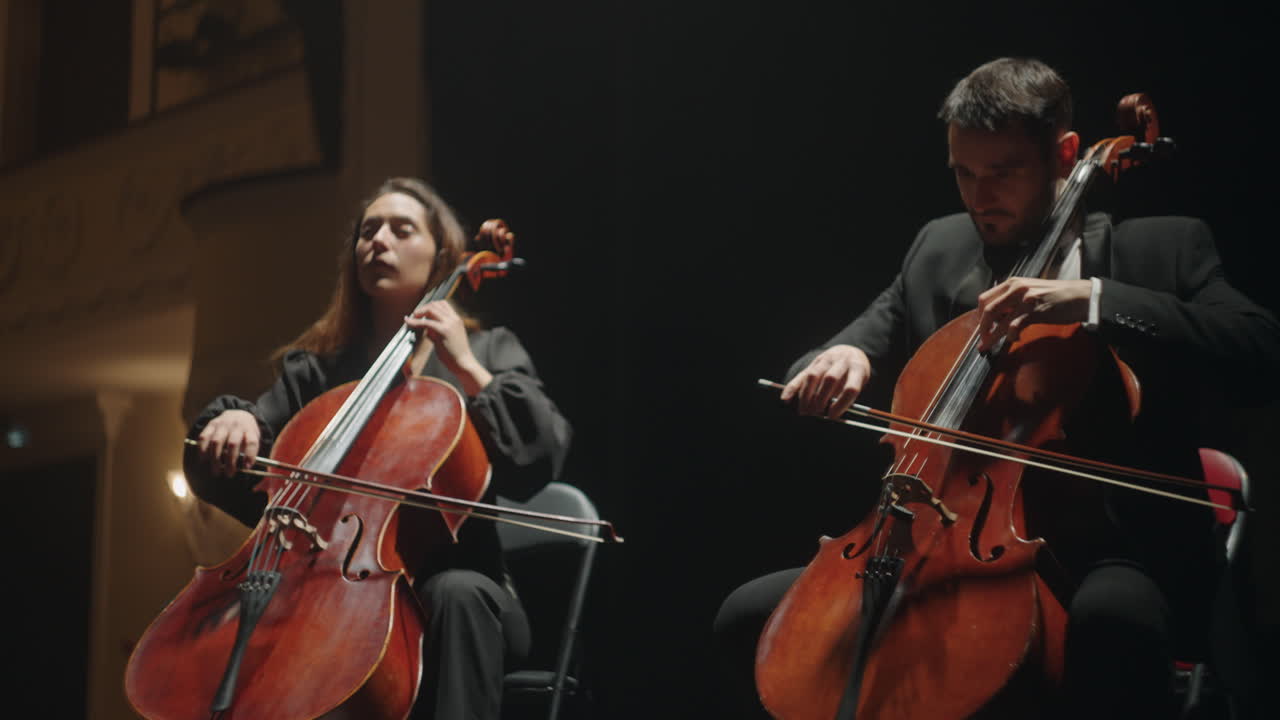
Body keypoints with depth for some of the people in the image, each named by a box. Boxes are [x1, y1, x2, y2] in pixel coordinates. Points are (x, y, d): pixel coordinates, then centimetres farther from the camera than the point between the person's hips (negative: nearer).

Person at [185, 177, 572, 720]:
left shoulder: (487, 351, 12)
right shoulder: (317, 368, 17)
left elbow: (541, 457, -5)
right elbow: (227, 480, 9)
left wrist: (467, 366, -9)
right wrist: (233, 422, -12)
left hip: (448, 577, -2)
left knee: (458, 595, -37)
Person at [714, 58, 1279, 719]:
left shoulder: (1161, 249, 3)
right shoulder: (939, 250, 16)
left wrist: (1093, 299, -23)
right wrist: (838, 359, -11)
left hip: (1109, 554, -5)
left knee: (1110, 618, -41)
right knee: (748, 618, -8)